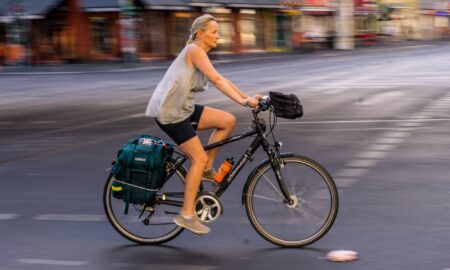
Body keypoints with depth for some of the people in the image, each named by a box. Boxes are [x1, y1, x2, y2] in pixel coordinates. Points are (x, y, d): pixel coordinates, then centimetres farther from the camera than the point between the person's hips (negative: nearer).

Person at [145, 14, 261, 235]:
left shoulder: (201, 55, 16)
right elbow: (216, 79, -24)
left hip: (184, 108, 9)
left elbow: (222, 80, 13)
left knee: (228, 121, 1)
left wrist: (247, 97, 1)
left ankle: (206, 168, 11)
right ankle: (187, 215, -5)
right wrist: (242, 101, -28)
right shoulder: (194, 50, -14)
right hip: (169, 111, -9)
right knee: (198, 157, -12)